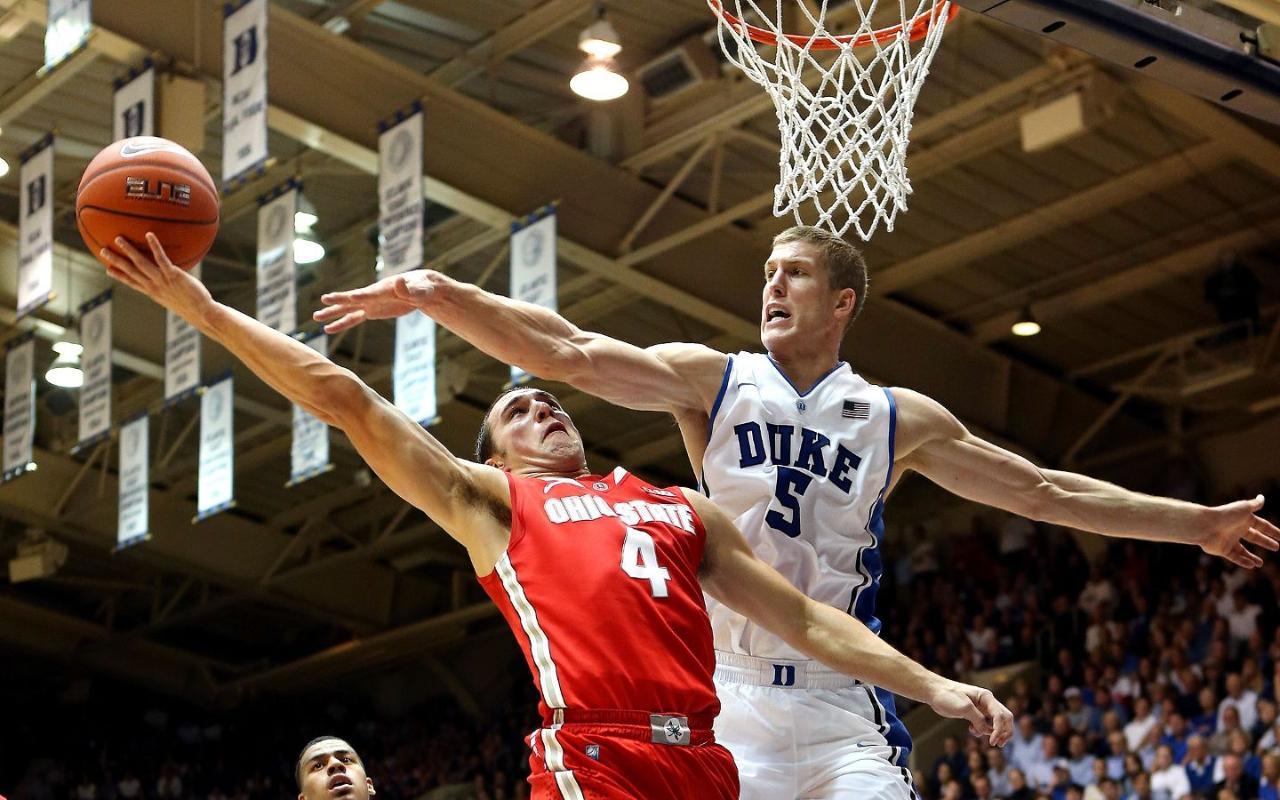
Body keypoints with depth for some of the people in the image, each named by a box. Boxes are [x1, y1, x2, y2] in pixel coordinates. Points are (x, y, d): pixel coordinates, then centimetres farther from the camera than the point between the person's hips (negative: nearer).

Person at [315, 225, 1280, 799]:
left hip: (840, 703, 1)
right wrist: (439, 294, -21)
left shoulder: (896, 417, 9)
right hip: (721, 698, -1)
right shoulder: (712, 380, 5)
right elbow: (573, 352, -8)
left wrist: (1196, 523, 15)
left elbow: (1042, 491, 14)